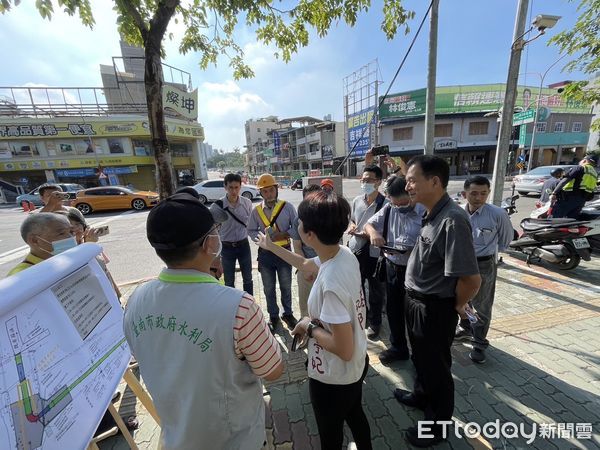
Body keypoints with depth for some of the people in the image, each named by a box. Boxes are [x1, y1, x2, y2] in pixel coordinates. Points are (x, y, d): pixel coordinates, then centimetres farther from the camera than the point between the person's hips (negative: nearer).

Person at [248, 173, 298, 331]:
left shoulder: (287, 207, -6)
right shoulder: (256, 211, -1)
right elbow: (251, 231, 2)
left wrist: (284, 235, -19)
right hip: (265, 253, 2)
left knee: (286, 286, 15)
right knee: (268, 288, 14)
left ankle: (288, 314, 37)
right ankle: (273, 316, 35)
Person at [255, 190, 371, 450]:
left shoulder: (330, 283, -39)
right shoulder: (344, 254, -13)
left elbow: (344, 350, -32)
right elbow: (306, 265, 6)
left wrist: (309, 327, -17)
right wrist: (271, 247, 15)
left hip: (334, 379, -7)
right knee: (355, 416, 35)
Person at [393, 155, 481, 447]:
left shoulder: (452, 219, -29)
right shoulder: (432, 214, 2)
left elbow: (471, 280, -29)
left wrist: (457, 306, -11)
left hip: (434, 308, -8)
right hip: (417, 302, 8)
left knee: (436, 366, 15)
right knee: (421, 357, 29)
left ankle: (438, 424, 41)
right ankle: (422, 395, 55)